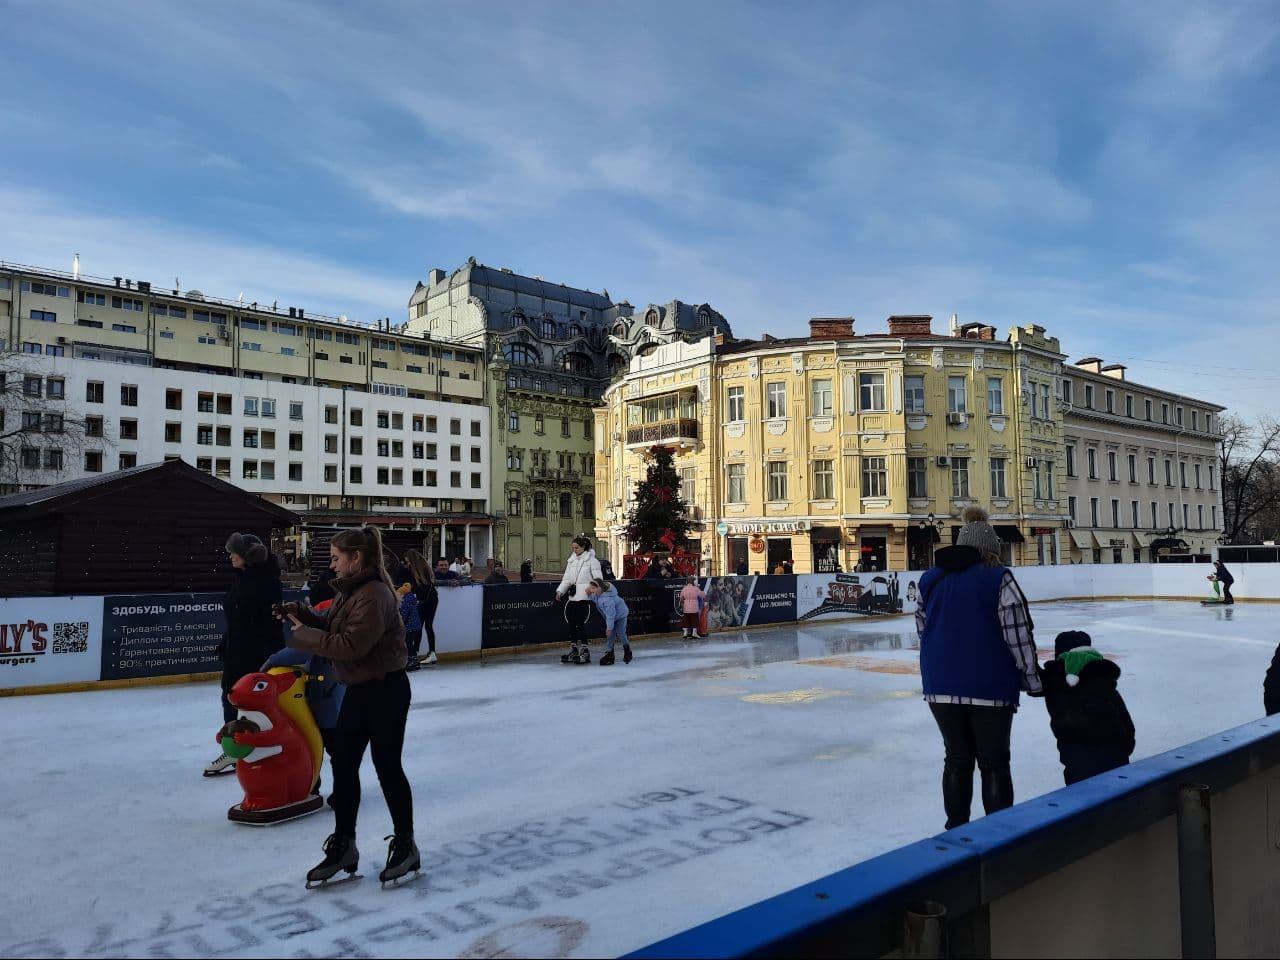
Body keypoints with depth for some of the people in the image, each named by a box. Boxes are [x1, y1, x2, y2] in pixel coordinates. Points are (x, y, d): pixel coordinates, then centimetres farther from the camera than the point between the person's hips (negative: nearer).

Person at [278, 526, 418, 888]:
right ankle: (343, 847, 24)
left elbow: (349, 645, -27)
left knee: (387, 766, 2)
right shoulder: (351, 589, 9)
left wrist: (304, 635, -18)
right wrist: (300, 614, 1)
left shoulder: (374, 595, -22)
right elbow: (332, 626, 14)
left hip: (385, 690, -9)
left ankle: (406, 846, 19)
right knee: (343, 763, 10)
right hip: (360, 688, 9)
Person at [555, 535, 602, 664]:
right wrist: (560, 591, 3)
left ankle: (584, 652, -6)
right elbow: (567, 579, 17)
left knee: (580, 622, -11)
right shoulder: (571, 561, 15)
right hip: (572, 596, 7)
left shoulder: (592, 560, -3)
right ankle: (573, 651, 17)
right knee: (571, 622, 8)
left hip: (584, 597, -7)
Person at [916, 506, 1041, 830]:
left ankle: (956, 828, 23)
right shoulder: (998, 578, -7)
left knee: (957, 759, 15)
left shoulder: (930, 580, 7)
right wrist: (1032, 680, 1)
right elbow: (1017, 635, -9)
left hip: (941, 685, 4)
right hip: (990, 686, -4)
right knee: (993, 763, 8)